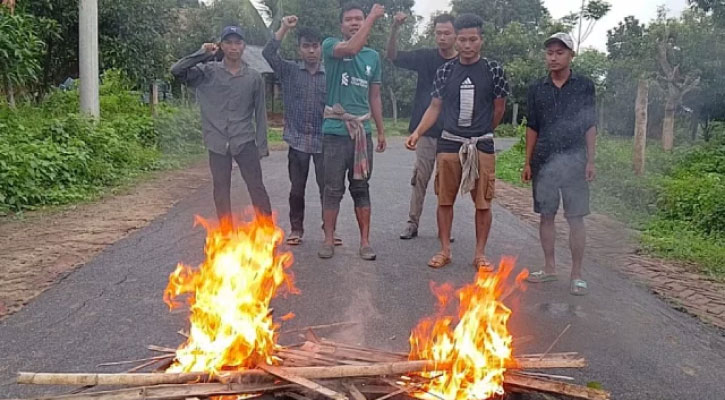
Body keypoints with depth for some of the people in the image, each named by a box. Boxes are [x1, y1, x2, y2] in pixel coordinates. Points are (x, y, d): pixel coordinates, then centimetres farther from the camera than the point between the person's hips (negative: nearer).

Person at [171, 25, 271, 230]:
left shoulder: (254, 77, 5)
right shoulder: (208, 72, 3)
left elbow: (260, 113, 6)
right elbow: (177, 70, -7)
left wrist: (261, 145, 1)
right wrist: (203, 54, -8)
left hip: (245, 142, -1)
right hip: (217, 143, 1)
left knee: (256, 187, -1)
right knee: (221, 190, 7)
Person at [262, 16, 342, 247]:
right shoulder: (288, 71, 5)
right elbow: (268, 53, -7)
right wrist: (284, 28, -10)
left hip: (323, 141, 0)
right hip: (297, 141, 0)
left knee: (327, 188, 1)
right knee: (297, 189, 8)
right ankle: (296, 228, 22)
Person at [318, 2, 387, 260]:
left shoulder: (373, 57, 12)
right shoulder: (331, 45, 0)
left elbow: (374, 97, 16)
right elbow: (352, 48, -23)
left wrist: (381, 130, 13)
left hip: (362, 131, 3)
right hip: (335, 131, -3)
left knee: (361, 188, 8)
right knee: (333, 189, 2)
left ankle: (365, 241, 13)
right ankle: (329, 240, 13)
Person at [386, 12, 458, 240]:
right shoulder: (424, 57, 2)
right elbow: (392, 56, -5)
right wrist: (395, 29, -21)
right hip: (426, 130, 0)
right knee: (420, 178, 3)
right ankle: (412, 223, 11)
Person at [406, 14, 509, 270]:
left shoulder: (493, 70, -2)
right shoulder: (445, 71, 2)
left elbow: (499, 108, 7)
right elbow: (435, 107, 5)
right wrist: (417, 132, -8)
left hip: (482, 146, -1)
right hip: (449, 144, 2)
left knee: (483, 203, 3)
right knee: (445, 200, 6)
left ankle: (480, 254, 15)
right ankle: (445, 251, 18)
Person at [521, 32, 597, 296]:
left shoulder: (584, 86, 2)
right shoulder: (537, 88, 7)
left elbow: (590, 126, 3)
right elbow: (532, 128, 11)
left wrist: (590, 161, -3)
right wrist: (527, 162, 7)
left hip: (574, 160, -2)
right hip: (544, 161, 2)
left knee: (576, 218, -1)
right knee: (546, 216, 7)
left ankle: (576, 274, 8)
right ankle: (550, 268, 19)